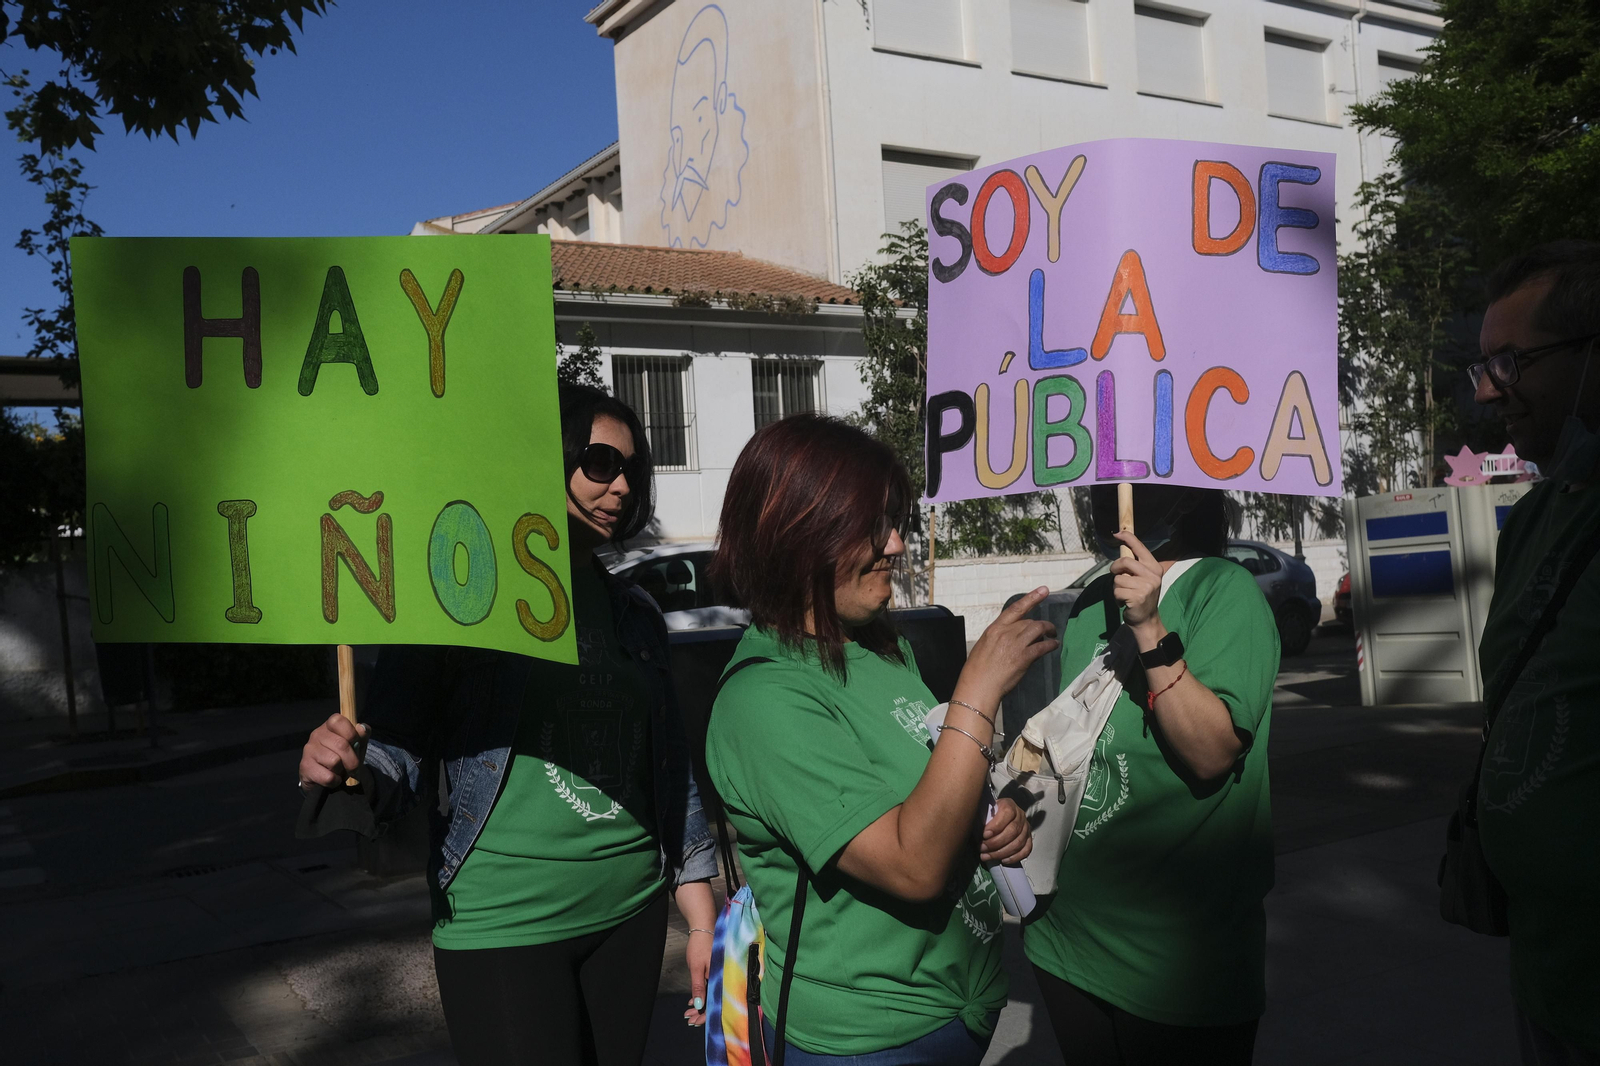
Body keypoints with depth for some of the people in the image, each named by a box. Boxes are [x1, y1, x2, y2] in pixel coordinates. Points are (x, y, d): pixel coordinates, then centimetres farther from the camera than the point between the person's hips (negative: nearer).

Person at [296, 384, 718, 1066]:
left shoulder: (634, 614, 8)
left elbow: (673, 773, 12)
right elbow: (397, 759, -9)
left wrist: (704, 923, 10)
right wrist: (338, 771, -32)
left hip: (631, 912, 5)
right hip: (504, 926, -5)